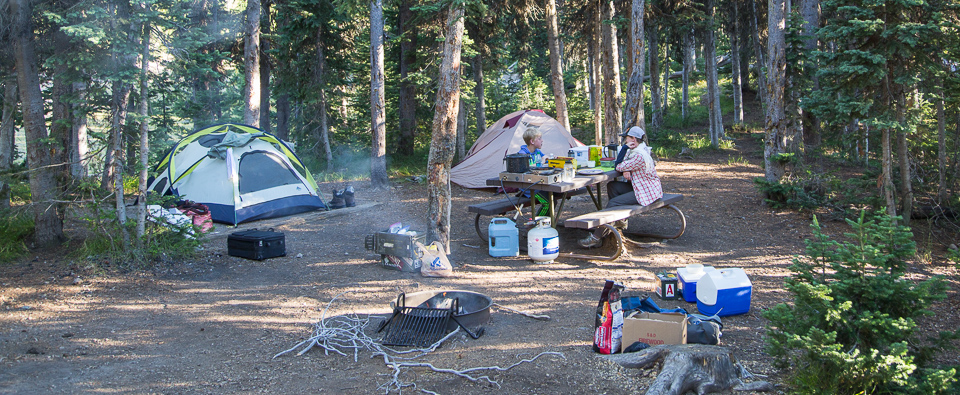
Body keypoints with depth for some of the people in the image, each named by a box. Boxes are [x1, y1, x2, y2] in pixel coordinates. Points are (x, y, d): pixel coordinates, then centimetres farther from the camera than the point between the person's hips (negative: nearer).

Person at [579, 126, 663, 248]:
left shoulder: (640, 156, -24)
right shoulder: (637, 150, 9)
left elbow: (619, 167, -19)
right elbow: (624, 165, 11)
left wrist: (625, 148, -8)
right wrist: (626, 170, -13)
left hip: (648, 192, -10)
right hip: (639, 186, 10)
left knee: (613, 203, -17)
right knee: (612, 186, 5)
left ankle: (597, 237, -14)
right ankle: (621, 221, 10)